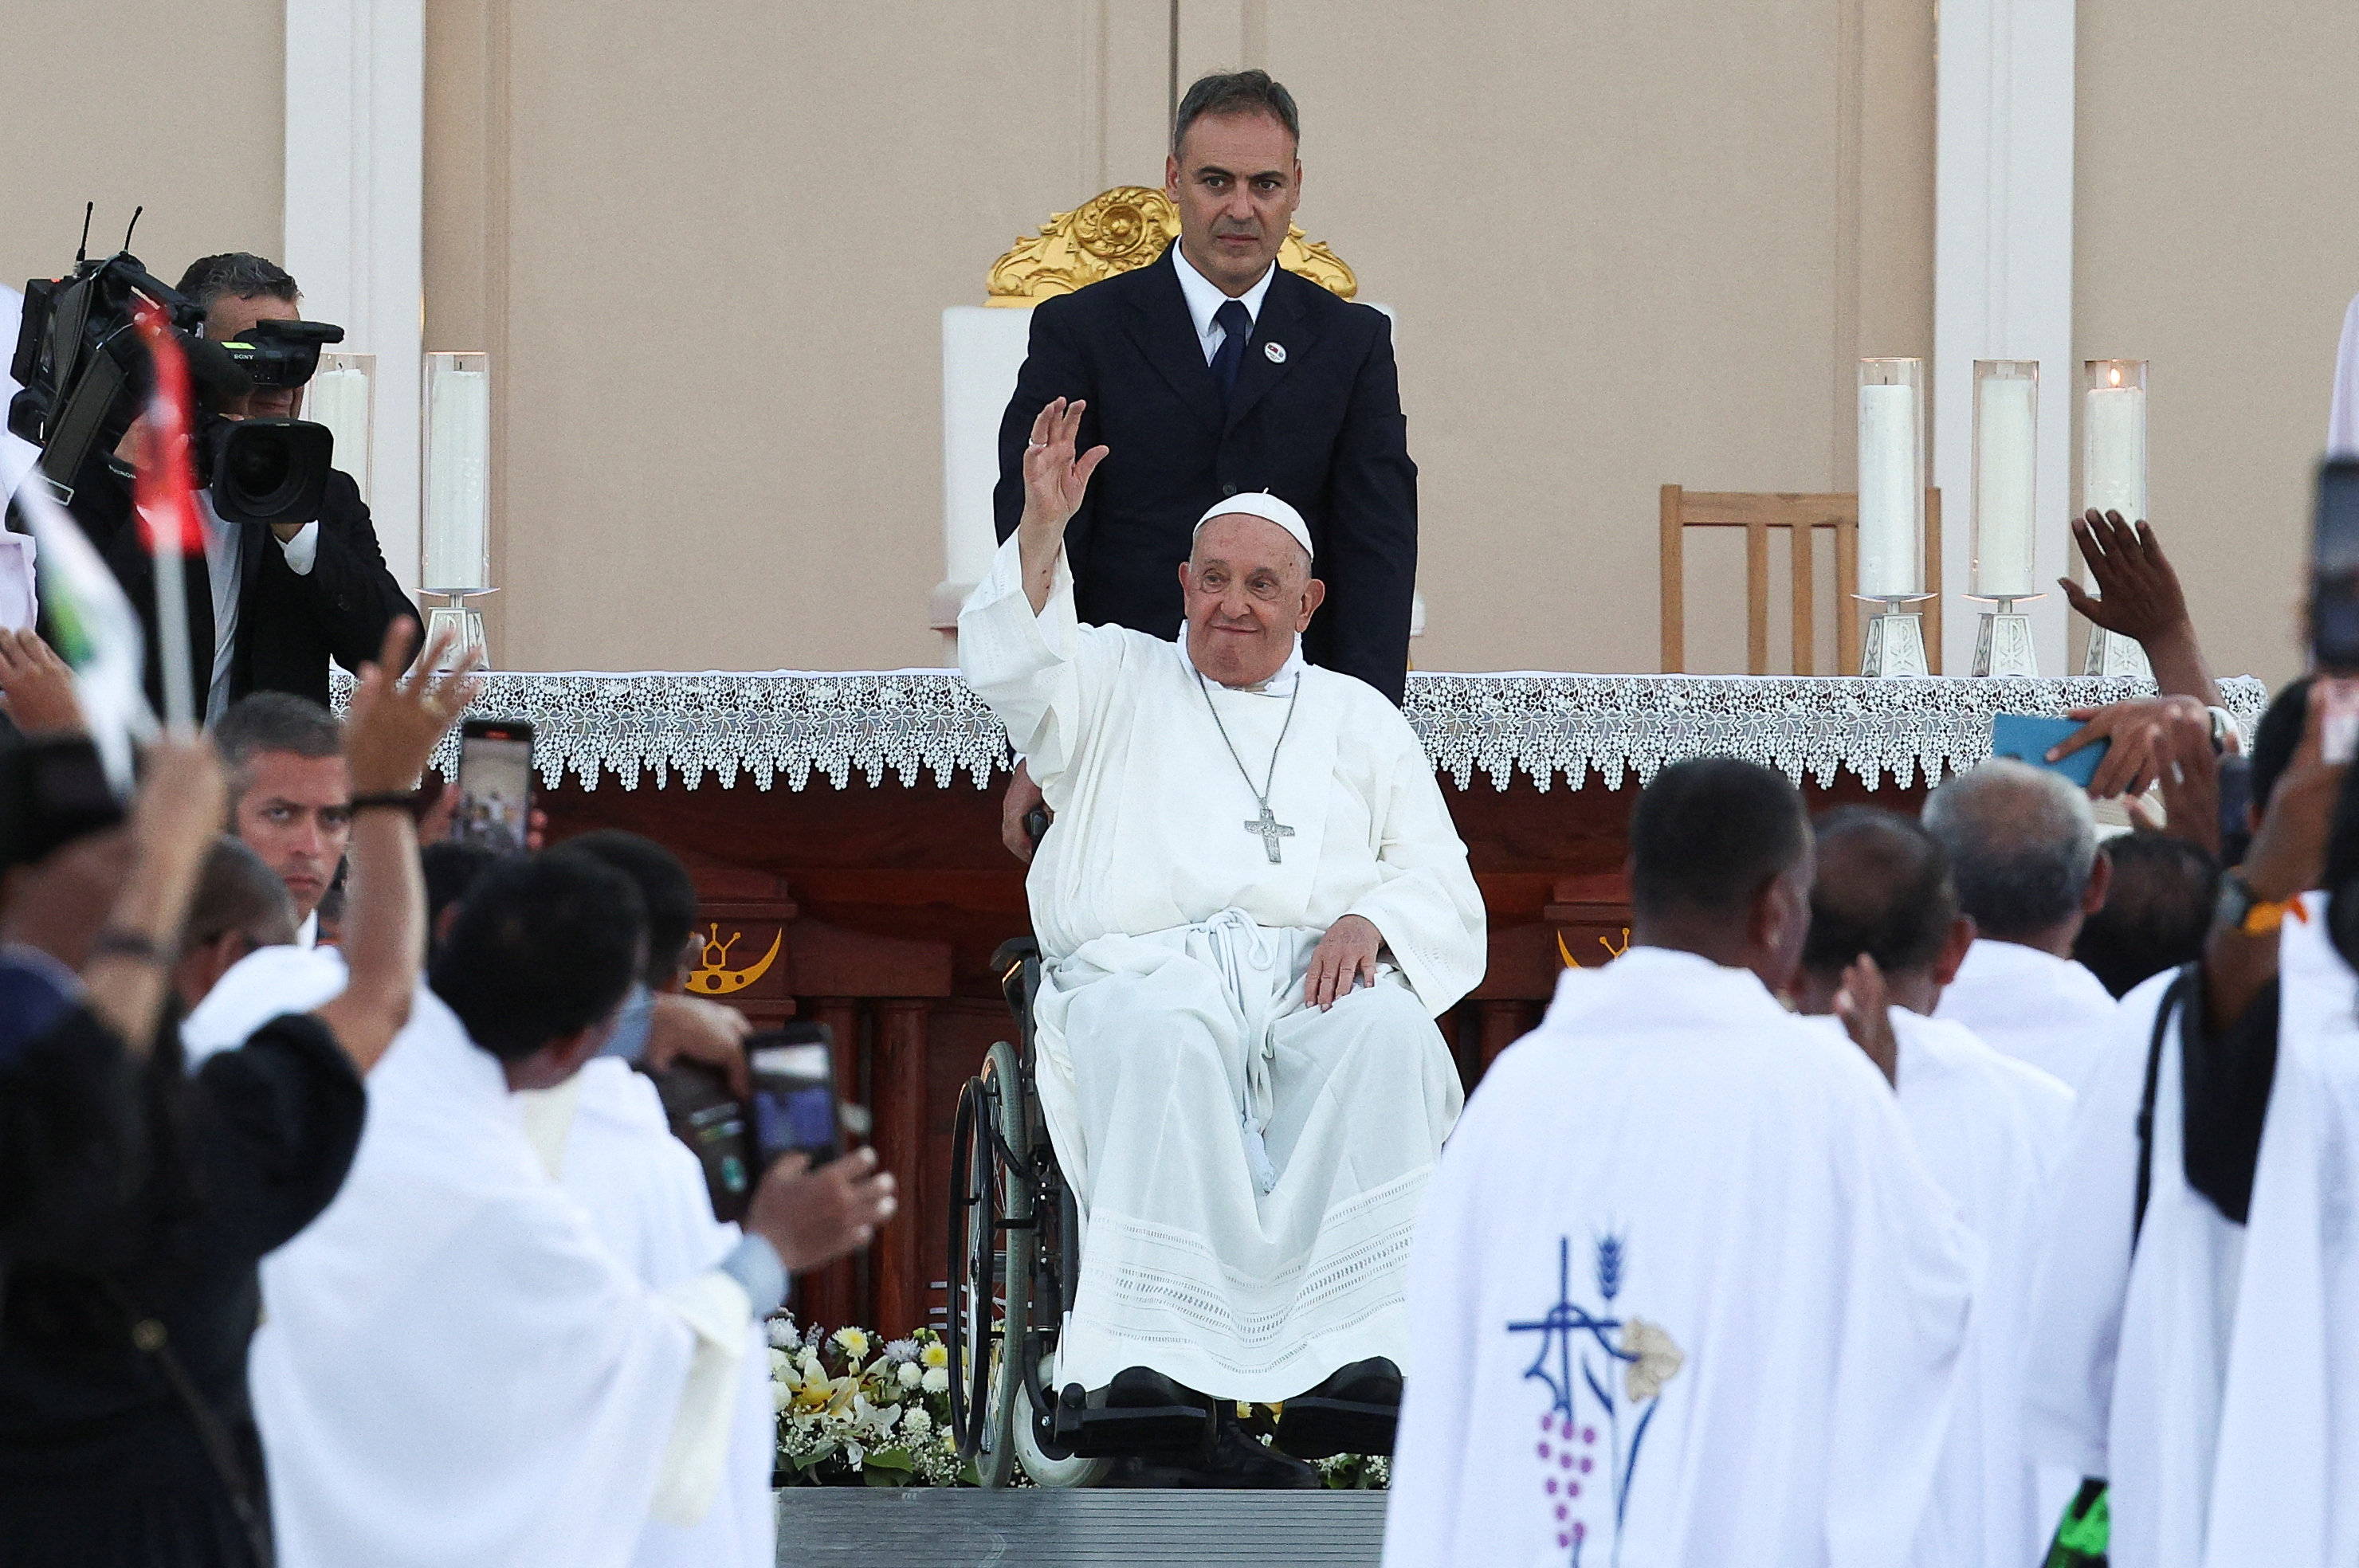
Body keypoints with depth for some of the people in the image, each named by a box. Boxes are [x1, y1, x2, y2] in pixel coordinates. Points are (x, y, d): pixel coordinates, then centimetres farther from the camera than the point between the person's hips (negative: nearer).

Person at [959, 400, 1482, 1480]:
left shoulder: (1358, 720, 27)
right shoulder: (1116, 684, 24)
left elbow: (1441, 884, 17)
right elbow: (1010, 665, 1)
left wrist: (1369, 922, -6)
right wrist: (1042, 532, -14)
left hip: (1321, 974, 1)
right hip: (1146, 967, -1)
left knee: (1383, 1031, -35)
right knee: (1162, 1039, -39)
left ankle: (1349, 1350, -44)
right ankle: (1165, 1346, -49)